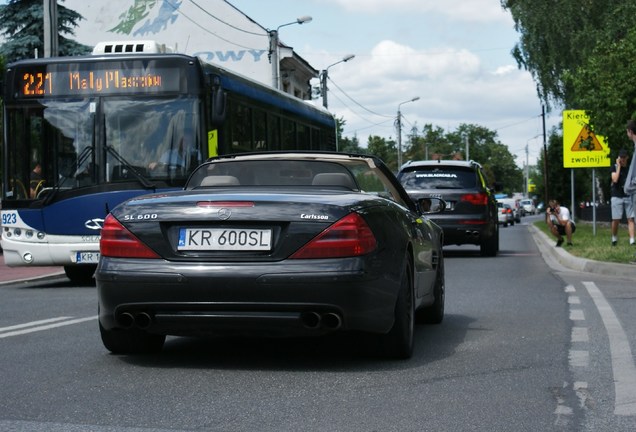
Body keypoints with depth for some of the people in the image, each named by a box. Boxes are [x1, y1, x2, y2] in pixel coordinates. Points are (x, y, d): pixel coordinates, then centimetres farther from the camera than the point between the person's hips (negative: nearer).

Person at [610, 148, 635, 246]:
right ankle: (614, 238, 19)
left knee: (630, 219, -7)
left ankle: (632, 240, -12)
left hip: (628, 196, 2)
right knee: (616, 219, -2)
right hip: (617, 196, -2)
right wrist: (619, 166, -10)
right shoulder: (615, 167, 2)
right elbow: (615, 179, -13)